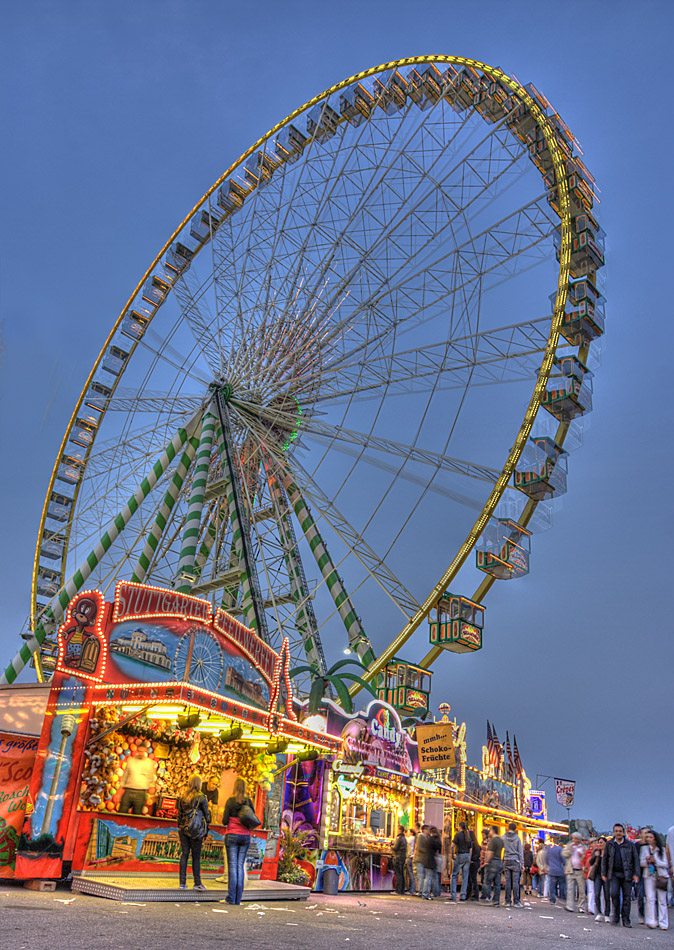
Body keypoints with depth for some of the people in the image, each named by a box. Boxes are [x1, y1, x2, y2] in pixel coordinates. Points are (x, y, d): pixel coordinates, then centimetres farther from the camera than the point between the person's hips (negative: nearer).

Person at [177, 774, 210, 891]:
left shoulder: (182, 797, 5)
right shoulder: (201, 797, -7)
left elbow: (179, 814, 9)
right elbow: (206, 815, -5)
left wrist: (180, 829, 17)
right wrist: (205, 831, 3)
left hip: (183, 829, 4)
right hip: (196, 830, -4)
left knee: (184, 855, 9)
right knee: (196, 857, 4)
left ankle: (182, 883, 9)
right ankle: (197, 883, 11)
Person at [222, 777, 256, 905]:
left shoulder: (230, 801, -8)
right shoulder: (248, 801, 2)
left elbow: (225, 821, -10)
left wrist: (224, 819, 12)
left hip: (232, 835, -3)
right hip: (245, 836, 3)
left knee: (232, 865, -1)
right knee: (241, 865, 7)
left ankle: (231, 898, -3)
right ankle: (238, 898, 6)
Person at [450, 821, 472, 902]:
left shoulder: (458, 835, -6)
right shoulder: (468, 836, 12)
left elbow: (452, 846, -15)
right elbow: (471, 849, 12)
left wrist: (452, 855, -5)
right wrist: (469, 859, 16)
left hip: (460, 855, -5)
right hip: (467, 856, 5)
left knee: (454, 876, 1)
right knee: (465, 877, 9)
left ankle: (453, 895, -4)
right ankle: (463, 896, 8)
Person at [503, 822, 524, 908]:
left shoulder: (503, 837, 3)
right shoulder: (517, 838, 1)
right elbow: (520, 851, 1)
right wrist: (522, 863, 4)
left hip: (506, 861, 1)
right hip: (515, 862, -1)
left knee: (507, 881, 3)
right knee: (515, 882, 0)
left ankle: (508, 901, 4)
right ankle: (516, 901, -2)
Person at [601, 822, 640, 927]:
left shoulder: (630, 845, 5)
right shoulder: (609, 844, 8)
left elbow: (635, 859, 6)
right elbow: (604, 859, 11)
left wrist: (636, 874, -3)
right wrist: (603, 874, 7)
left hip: (627, 874, 0)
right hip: (614, 873, 0)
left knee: (627, 897, 0)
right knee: (614, 893, -13)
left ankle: (626, 920, 10)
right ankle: (616, 915, 4)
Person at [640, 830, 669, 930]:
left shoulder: (662, 849, 7)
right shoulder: (644, 848, 10)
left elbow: (666, 864, 3)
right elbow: (641, 862, 6)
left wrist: (655, 861, -12)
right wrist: (647, 862, -15)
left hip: (661, 876, 0)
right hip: (649, 875, 0)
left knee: (662, 899, 0)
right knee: (650, 898, -11)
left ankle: (663, 923, 7)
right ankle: (652, 921, -9)